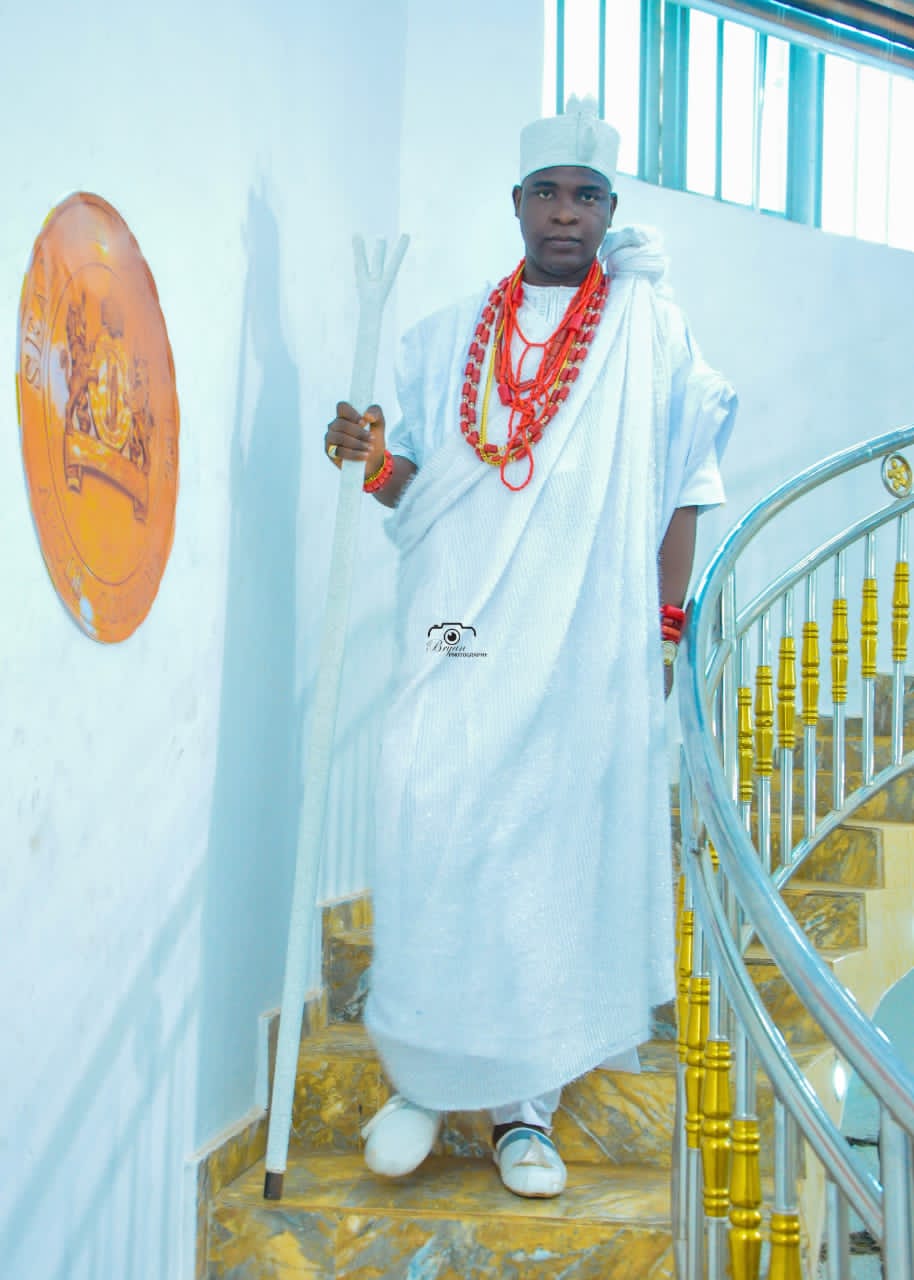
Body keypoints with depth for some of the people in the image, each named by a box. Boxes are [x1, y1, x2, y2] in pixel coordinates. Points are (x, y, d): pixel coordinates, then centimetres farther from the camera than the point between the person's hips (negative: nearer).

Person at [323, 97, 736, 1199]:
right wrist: (375, 461, -6)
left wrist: (664, 630, 1)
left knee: (562, 848, -2)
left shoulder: (648, 324, 10)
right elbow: (418, 491, 17)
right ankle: (423, 1076, 8)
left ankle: (523, 1101, 8)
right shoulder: (448, 338, 16)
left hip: (588, 643, -1)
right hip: (458, 638, 2)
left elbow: (679, 488, 7)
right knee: (431, 834, -7)